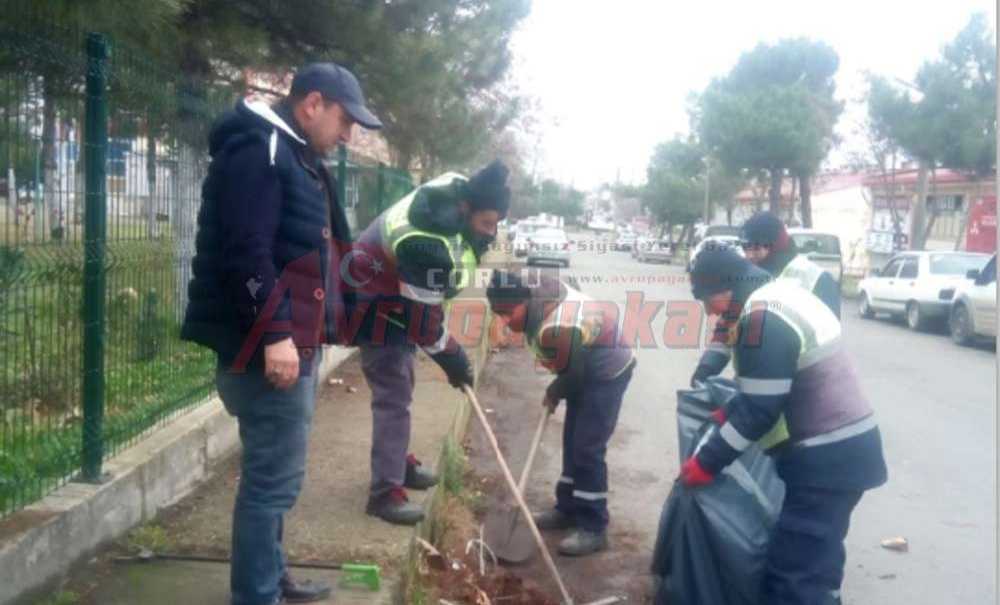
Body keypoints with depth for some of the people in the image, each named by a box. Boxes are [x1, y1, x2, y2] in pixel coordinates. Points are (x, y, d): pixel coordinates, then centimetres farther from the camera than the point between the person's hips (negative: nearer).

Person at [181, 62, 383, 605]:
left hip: (293, 340, 11)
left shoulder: (296, 155, 19)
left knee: (273, 475, 19)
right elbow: (247, 251, -23)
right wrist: (273, 335, -26)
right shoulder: (257, 150, -13)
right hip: (269, 346, -11)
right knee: (274, 478, -5)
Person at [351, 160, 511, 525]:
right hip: (377, 307, -10)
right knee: (394, 396, -11)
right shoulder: (428, 245, -37)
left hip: (400, 296, 10)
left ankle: (399, 461, 36)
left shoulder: (457, 191, -10)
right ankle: (385, 492, -4)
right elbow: (424, 318, -29)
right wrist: (455, 361, -16)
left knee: (402, 384, 20)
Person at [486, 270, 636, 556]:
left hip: (608, 372, -10)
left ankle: (593, 528, -5)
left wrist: (554, 394, 0)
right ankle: (568, 509, 27)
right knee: (572, 441, 15)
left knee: (587, 449, -12)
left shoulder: (554, 329, -35)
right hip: (589, 367, 10)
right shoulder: (535, 289, -9)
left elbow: (572, 373, -21)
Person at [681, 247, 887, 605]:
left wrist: (707, 462, -11)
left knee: (793, 576, -8)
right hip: (848, 446, 11)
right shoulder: (783, 295, 12)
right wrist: (730, 413, 19)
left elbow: (759, 409, -19)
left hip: (827, 458, -11)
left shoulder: (763, 317, -20)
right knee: (816, 561, 23)